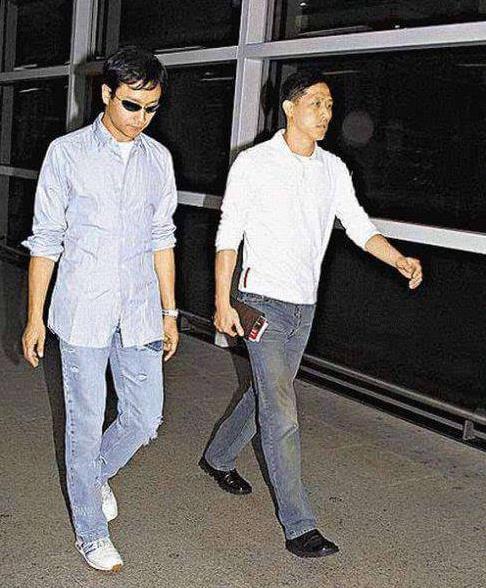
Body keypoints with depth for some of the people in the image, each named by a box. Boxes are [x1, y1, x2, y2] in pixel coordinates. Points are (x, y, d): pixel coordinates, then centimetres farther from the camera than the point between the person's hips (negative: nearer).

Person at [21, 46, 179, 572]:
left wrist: (169, 312, 12)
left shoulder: (158, 158, 7)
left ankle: (96, 473, 39)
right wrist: (35, 317, -3)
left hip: (139, 312, 4)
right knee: (86, 424, 5)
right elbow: (45, 240, -2)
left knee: (145, 418, 8)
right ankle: (91, 532, 24)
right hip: (83, 312, -4)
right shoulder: (67, 153, -4)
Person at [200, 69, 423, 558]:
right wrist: (223, 303, -10)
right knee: (281, 412, -8)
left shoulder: (333, 169, 7)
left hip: (304, 306, 6)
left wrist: (400, 260, -14)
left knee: (267, 394, 19)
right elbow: (228, 235, -6)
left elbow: (359, 227, 4)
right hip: (263, 301, -6)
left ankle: (218, 457, 43)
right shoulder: (254, 163, -8)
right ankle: (298, 526, -1)